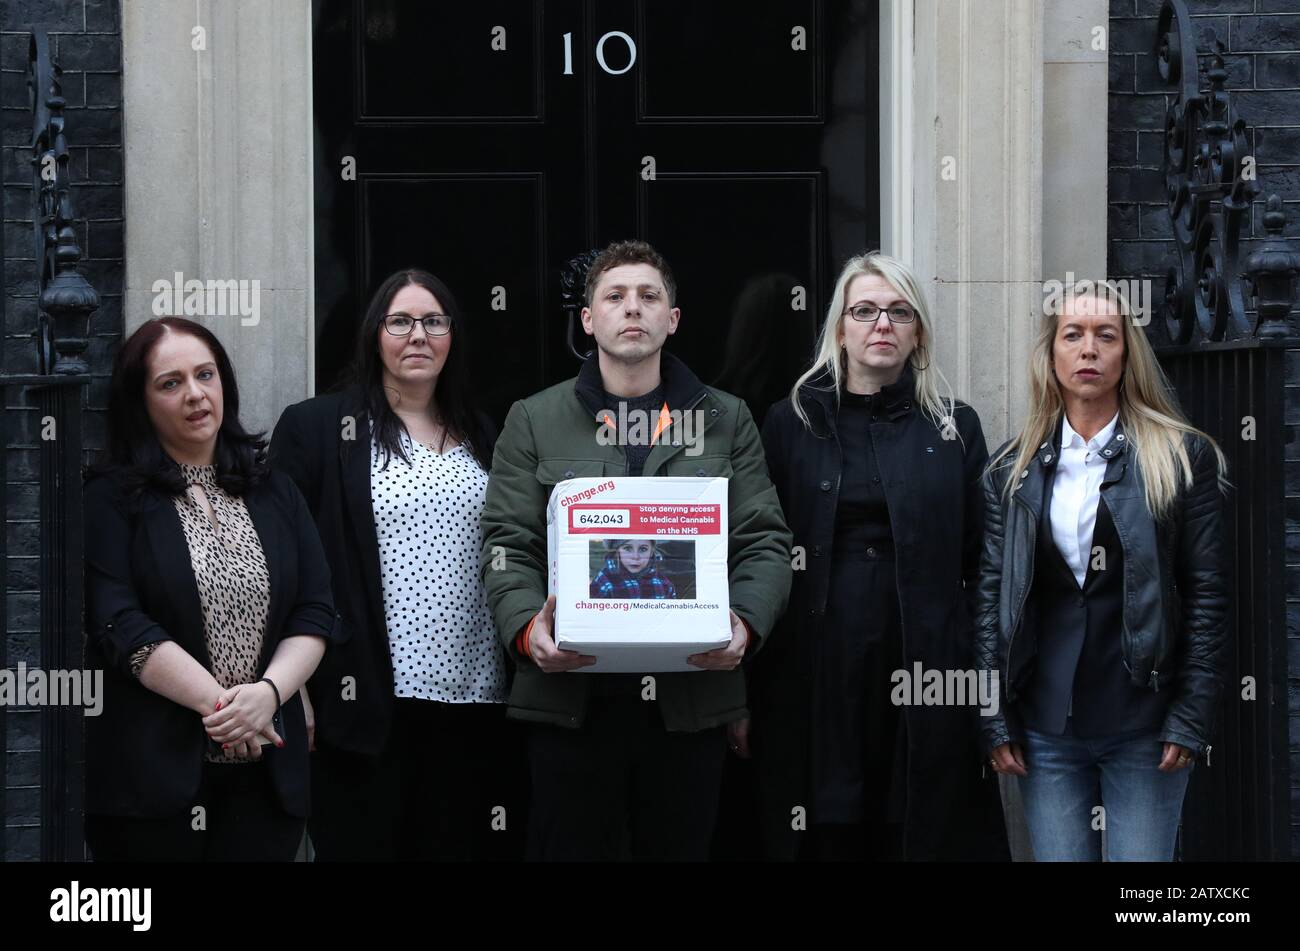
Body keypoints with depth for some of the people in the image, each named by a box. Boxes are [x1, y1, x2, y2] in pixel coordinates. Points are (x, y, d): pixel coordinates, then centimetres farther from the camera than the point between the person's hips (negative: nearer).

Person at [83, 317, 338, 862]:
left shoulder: (275, 496, 14)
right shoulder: (110, 502, 1)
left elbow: (315, 614, 7)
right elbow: (119, 626, -10)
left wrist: (269, 691, -12)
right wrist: (218, 704, -16)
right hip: (152, 775, -3)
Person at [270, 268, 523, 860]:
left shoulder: (480, 437, 16)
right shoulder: (317, 428, 0)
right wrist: (292, 692, -9)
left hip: (477, 697, 5)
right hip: (371, 699, -4)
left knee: (463, 845, 7)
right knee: (365, 845, 1)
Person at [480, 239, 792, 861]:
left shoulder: (726, 421, 13)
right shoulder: (535, 422, 11)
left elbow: (763, 543, 7)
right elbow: (508, 545, 3)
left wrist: (746, 624, -14)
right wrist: (525, 628, -16)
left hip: (692, 698, 1)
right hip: (570, 697, -1)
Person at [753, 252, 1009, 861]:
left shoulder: (954, 428, 9)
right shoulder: (791, 423, 7)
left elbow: (980, 560, 6)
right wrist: (753, 686, -1)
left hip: (925, 668, 1)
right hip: (816, 673, 0)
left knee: (923, 831, 2)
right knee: (825, 834, 2)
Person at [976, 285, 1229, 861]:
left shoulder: (1182, 458, 1)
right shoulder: (1013, 470, 8)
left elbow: (1206, 595, -1)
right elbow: (991, 596, 7)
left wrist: (1191, 719, -7)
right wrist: (994, 722, 1)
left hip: (1144, 725, -2)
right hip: (1046, 723, 2)